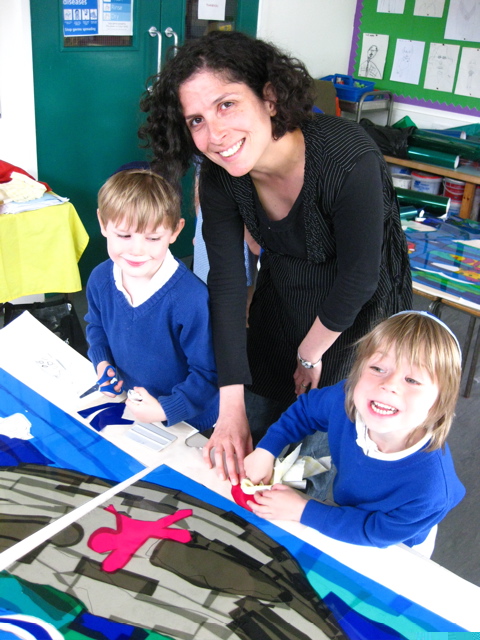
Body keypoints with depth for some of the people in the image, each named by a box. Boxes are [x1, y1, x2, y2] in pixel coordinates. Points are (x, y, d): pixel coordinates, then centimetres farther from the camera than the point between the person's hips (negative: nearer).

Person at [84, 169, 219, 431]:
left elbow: (208, 373, -23)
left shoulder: (192, 299, -34)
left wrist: (166, 409, -26)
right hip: (128, 407, 5)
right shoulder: (100, 279, -13)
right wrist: (102, 363, -4)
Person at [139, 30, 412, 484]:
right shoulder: (219, 178, -22)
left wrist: (312, 351, -10)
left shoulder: (349, 161, -37)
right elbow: (226, 284, -22)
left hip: (358, 305, -4)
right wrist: (230, 408, -25)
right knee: (260, 426, 16)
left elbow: (359, 276, -25)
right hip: (281, 291, 5)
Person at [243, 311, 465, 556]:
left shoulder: (428, 489, -45)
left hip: (394, 550, -3)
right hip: (346, 504, 4)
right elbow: (305, 409, -8)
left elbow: (377, 532, -27)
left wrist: (301, 511, -25)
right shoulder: (345, 397, -32)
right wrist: (265, 450, -18)